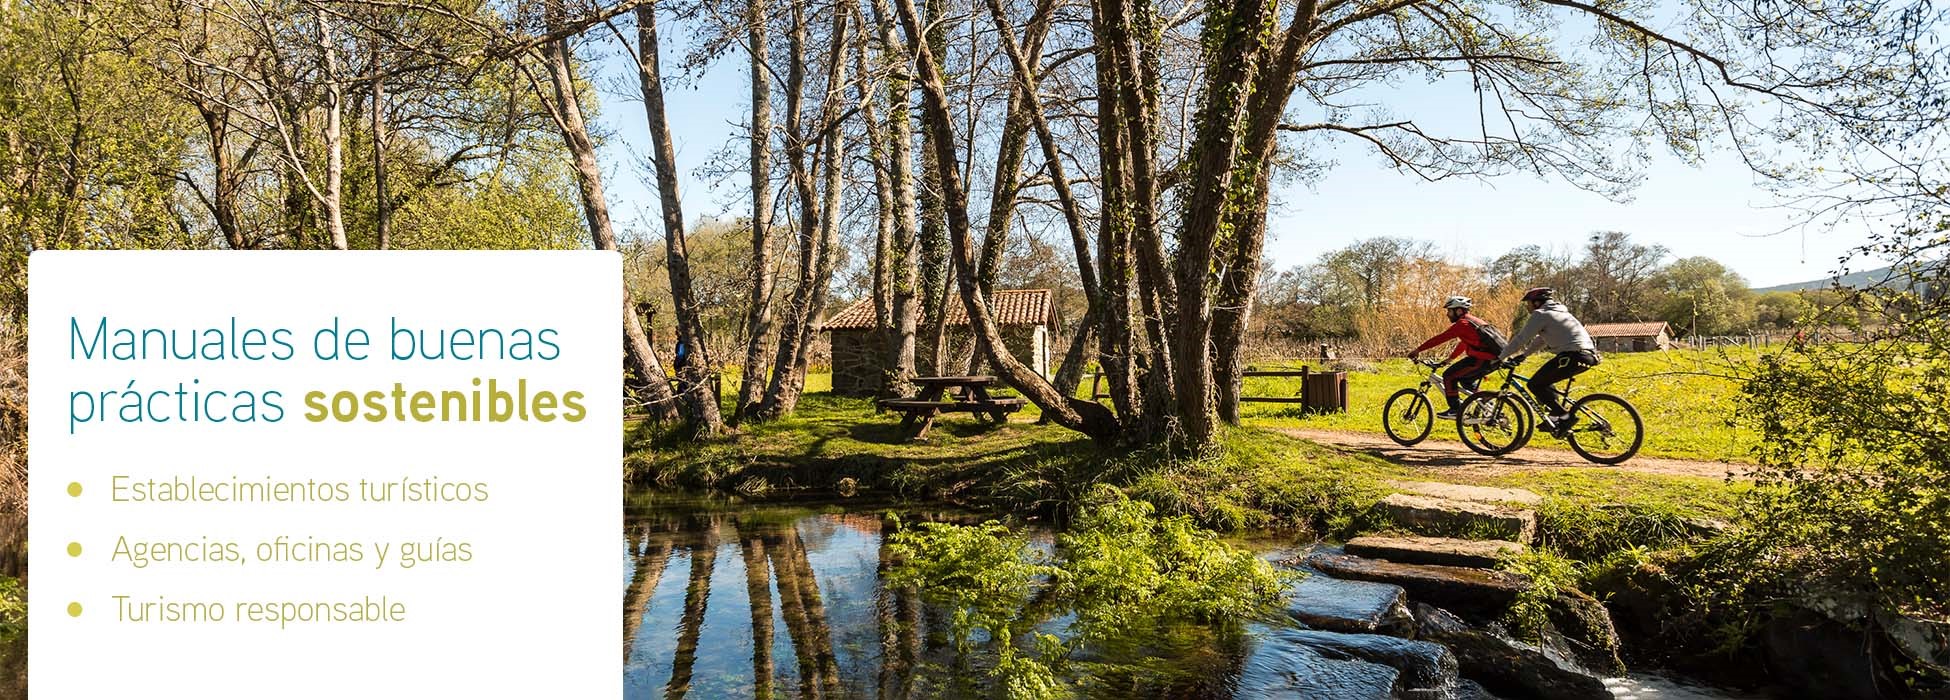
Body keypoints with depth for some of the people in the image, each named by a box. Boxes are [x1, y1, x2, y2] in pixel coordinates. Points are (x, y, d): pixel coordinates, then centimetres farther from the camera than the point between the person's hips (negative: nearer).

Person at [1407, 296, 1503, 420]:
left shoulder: (1462, 324, -10)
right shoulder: (1472, 321, 20)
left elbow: (1440, 338, -13)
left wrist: (1418, 350, -10)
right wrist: (1450, 358, 35)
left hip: (1482, 360, -10)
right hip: (1493, 361, 10)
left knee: (1449, 376, -5)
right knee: (1465, 379, 27)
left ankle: (1454, 410, -5)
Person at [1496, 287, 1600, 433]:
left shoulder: (1540, 314, -4)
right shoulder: (1557, 312, 25)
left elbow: (1521, 339, -5)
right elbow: (1539, 339, 31)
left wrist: (1501, 358, 3)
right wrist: (1522, 355, 30)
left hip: (1573, 355, -10)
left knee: (1535, 385, -4)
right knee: (1544, 382, 23)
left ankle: (1565, 417, -10)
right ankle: (1555, 417, 20)